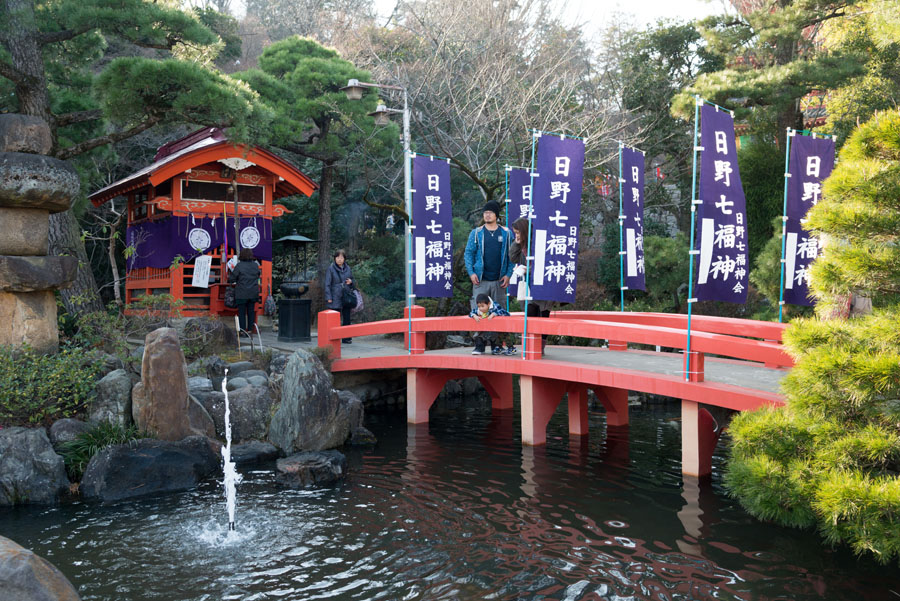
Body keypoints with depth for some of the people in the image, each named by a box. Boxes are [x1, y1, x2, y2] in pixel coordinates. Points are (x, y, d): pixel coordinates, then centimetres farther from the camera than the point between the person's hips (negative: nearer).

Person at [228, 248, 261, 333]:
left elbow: (232, 278, -10)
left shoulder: (239, 265, -12)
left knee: (242, 312, 4)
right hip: (253, 293, 4)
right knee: (251, 311, 11)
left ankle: (242, 330, 5)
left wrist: (229, 280, 11)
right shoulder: (255, 265, 1)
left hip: (242, 294, -4)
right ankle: (250, 330, 14)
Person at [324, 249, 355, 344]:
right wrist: (329, 298, -11)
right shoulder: (330, 269, -3)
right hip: (335, 298, -4)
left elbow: (353, 283, 19)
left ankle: (346, 338, 13)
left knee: (347, 318, 6)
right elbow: (327, 284, -5)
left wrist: (350, 282, -6)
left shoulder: (347, 268, 10)